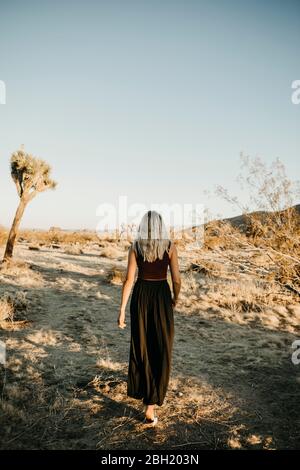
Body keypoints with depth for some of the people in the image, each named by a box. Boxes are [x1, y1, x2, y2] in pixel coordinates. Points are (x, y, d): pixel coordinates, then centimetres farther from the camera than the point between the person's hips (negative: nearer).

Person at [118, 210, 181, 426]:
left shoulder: (135, 247, -5)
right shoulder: (170, 246, -6)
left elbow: (129, 280, -8)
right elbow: (177, 280, -6)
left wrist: (122, 310, -3)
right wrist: (175, 299, 14)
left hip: (141, 296, 2)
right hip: (162, 297, -1)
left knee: (140, 345, 22)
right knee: (161, 351, 6)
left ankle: (142, 390, 38)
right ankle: (150, 406, 2)